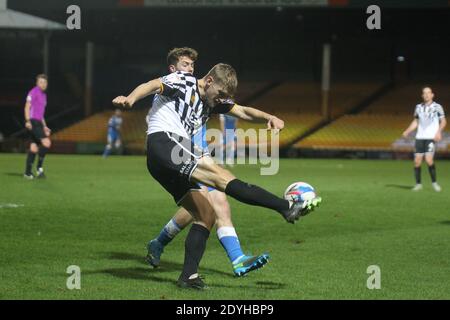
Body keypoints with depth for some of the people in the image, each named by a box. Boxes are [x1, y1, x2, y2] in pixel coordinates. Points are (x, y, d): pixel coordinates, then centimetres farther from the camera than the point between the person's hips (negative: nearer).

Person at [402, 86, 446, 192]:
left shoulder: (437, 107, 1)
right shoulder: (419, 107, 12)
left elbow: (443, 121, 2)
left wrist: (439, 131, -15)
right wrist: (407, 131, 7)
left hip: (431, 137, -4)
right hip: (420, 137, 4)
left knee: (429, 160, -18)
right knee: (417, 161, -1)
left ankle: (434, 182, 0)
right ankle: (418, 184, 13)